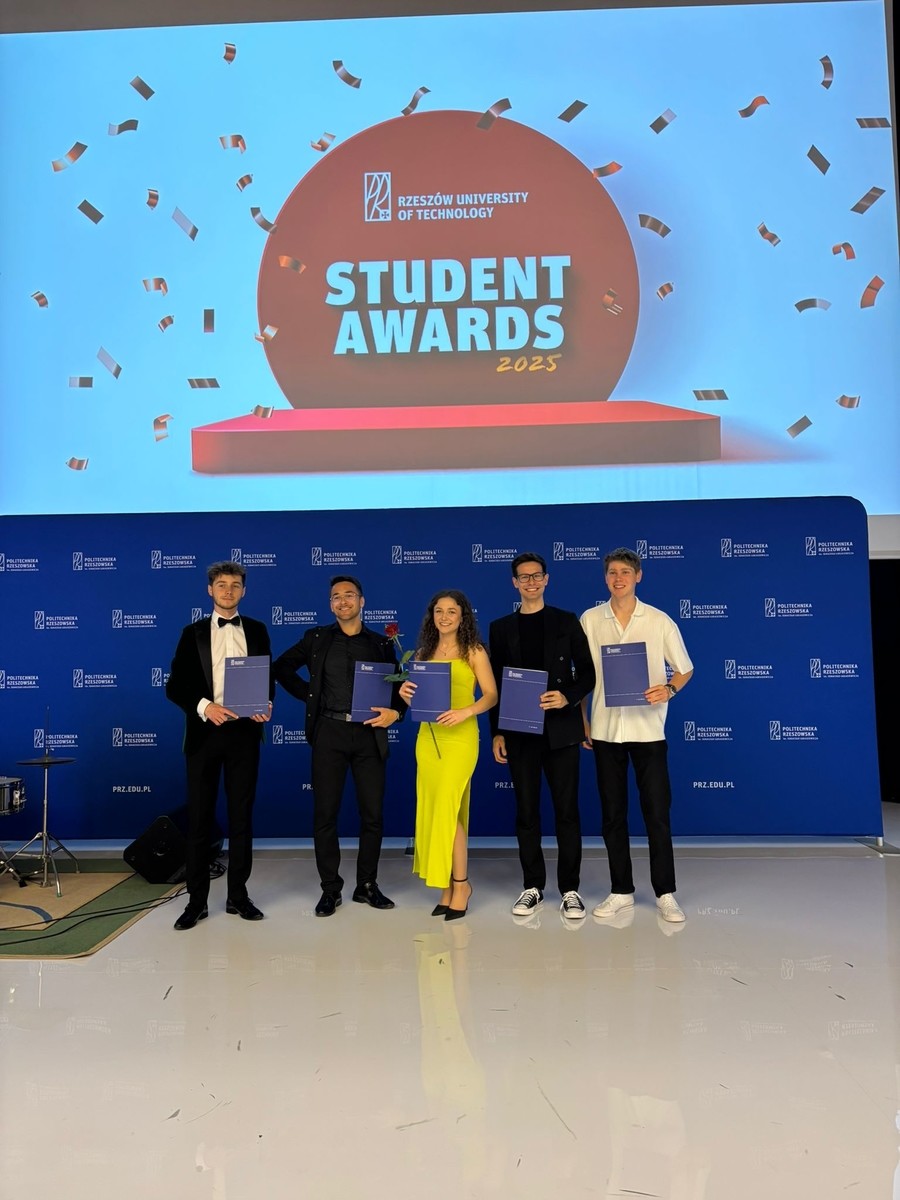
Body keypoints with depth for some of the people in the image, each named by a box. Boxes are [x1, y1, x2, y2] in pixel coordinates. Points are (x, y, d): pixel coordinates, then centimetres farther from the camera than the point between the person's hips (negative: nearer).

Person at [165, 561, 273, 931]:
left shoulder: (257, 631, 9)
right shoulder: (193, 633, 6)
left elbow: (268, 678, 11)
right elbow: (174, 686, 1)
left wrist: (267, 705, -9)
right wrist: (203, 706, -15)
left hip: (244, 731, 1)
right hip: (205, 731, -1)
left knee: (241, 814, 7)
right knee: (200, 817, 3)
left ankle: (238, 895, 19)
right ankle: (196, 900, 13)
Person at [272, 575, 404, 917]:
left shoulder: (381, 644, 9)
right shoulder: (317, 639, 8)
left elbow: (397, 686, 8)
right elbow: (281, 668, 14)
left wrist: (394, 712, -11)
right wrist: (308, 695, 4)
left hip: (369, 733, 1)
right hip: (329, 732, 0)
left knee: (373, 812, 5)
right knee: (325, 812, 3)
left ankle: (367, 885, 20)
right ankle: (330, 888, 15)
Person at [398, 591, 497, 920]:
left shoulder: (474, 651, -1)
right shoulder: (423, 653, 11)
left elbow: (491, 695, -6)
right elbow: (417, 696, 14)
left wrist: (465, 711, -22)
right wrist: (406, 694, -8)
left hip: (459, 738, -5)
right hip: (427, 737, 5)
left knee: (446, 810, -10)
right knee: (432, 811, 6)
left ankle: (460, 884, 8)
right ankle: (446, 888, 18)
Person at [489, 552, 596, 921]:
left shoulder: (566, 622, 5)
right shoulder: (501, 628, 9)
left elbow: (587, 673, 3)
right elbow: (495, 683, 8)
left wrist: (568, 697, -16)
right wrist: (497, 732, 3)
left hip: (561, 729, -1)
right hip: (520, 732, 2)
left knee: (567, 810, 3)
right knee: (526, 811, 7)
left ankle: (570, 889, 13)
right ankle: (532, 887, 19)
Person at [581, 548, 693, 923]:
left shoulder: (660, 621, 0)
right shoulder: (590, 620, 3)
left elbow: (685, 668, 7)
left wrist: (669, 689, -13)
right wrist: (582, 719, 7)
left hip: (648, 728, -1)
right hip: (606, 730, 2)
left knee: (657, 812, 1)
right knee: (612, 814, 9)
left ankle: (666, 893, 14)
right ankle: (621, 891, 21)